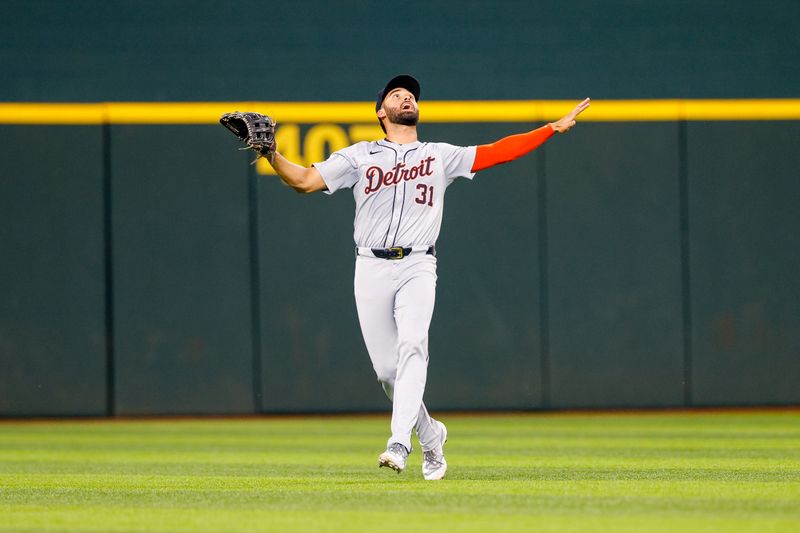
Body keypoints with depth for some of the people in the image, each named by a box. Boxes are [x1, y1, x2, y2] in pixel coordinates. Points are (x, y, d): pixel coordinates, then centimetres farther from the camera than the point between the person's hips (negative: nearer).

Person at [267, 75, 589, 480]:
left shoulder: (441, 156, 16)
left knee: (411, 348, -24)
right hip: (371, 271, 1)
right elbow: (303, 181, 6)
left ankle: (399, 443, -34)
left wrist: (554, 128, 7)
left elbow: (498, 152, 13)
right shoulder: (360, 156, 13)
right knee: (387, 369, -2)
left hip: (417, 268, -1)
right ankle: (430, 435, 21)